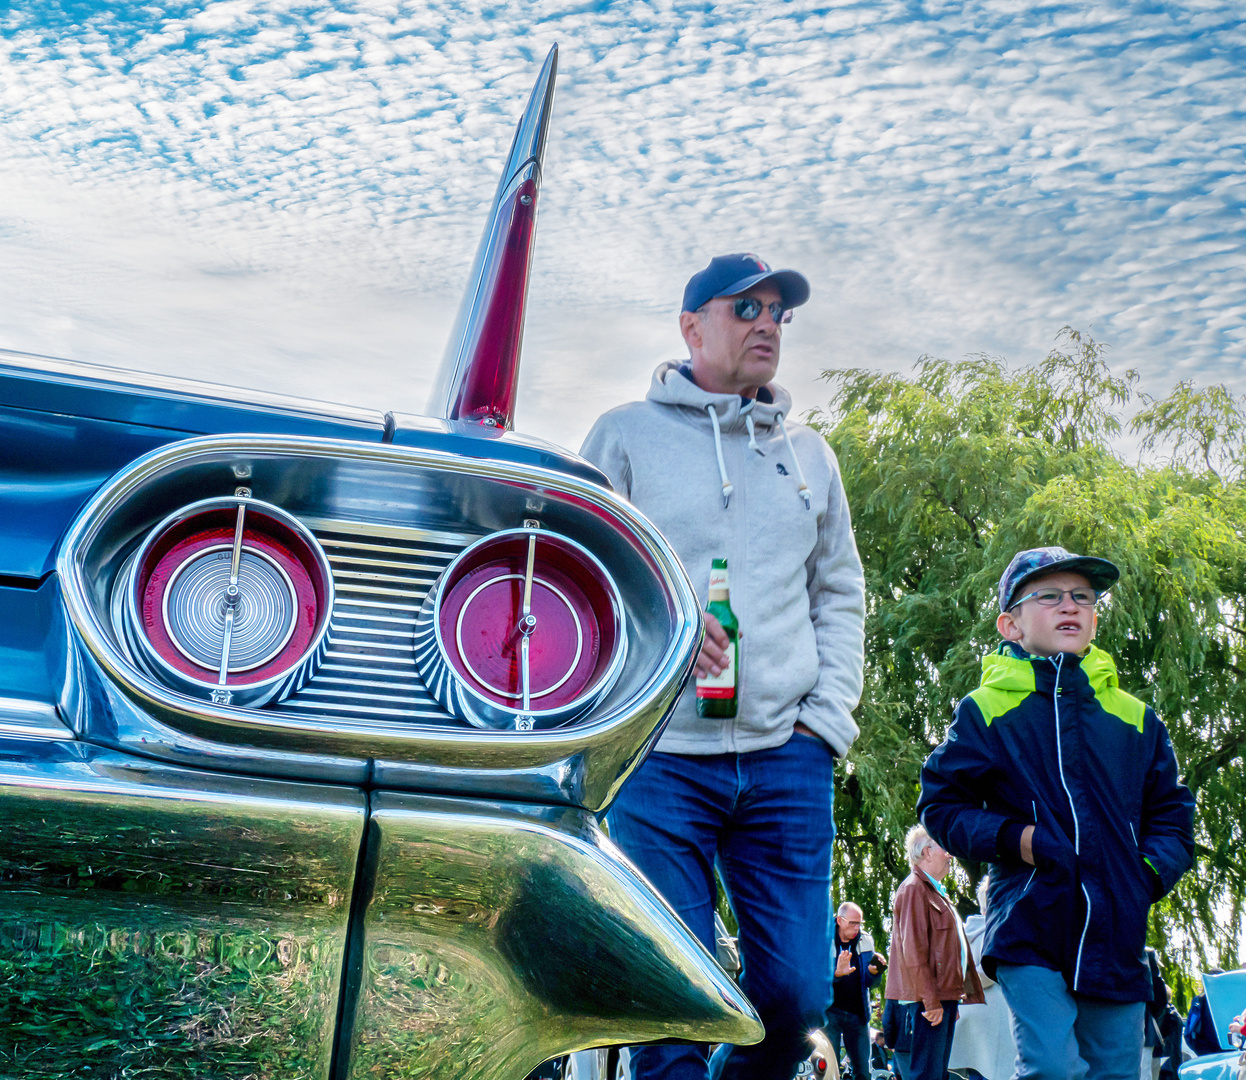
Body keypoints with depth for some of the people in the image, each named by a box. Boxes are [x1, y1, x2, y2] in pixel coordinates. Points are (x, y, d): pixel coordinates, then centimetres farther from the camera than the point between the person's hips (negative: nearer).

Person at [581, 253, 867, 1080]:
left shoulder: (810, 453, 20)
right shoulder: (627, 436, 8)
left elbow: (840, 594, 20)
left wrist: (828, 716, 6)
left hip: (787, 756, 4)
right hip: (662, 754, -3)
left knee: (797, 995, 2)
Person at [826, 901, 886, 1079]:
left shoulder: (865, 941, 8)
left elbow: (869, 983, 11)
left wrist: (874, 972, -13)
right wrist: (836, 974, -31)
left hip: (857, 1014, 4)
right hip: (830, 1012, -4)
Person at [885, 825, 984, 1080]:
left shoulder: (936, 892, 23)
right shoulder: (914, 888, -10)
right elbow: (913, 950, -17)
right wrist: (930, 1000, -21)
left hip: (946, 993, 10)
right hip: (930, 996, -10)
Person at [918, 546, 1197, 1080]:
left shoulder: (1135, 718, 13)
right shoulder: (985, 710, 3)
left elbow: (1172, 814, 17)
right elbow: (940, 803, 4)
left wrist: (1151, 871, -1)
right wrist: (1010, 838, -11)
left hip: (1116, 935, 4)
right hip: (1028, 931, -4)